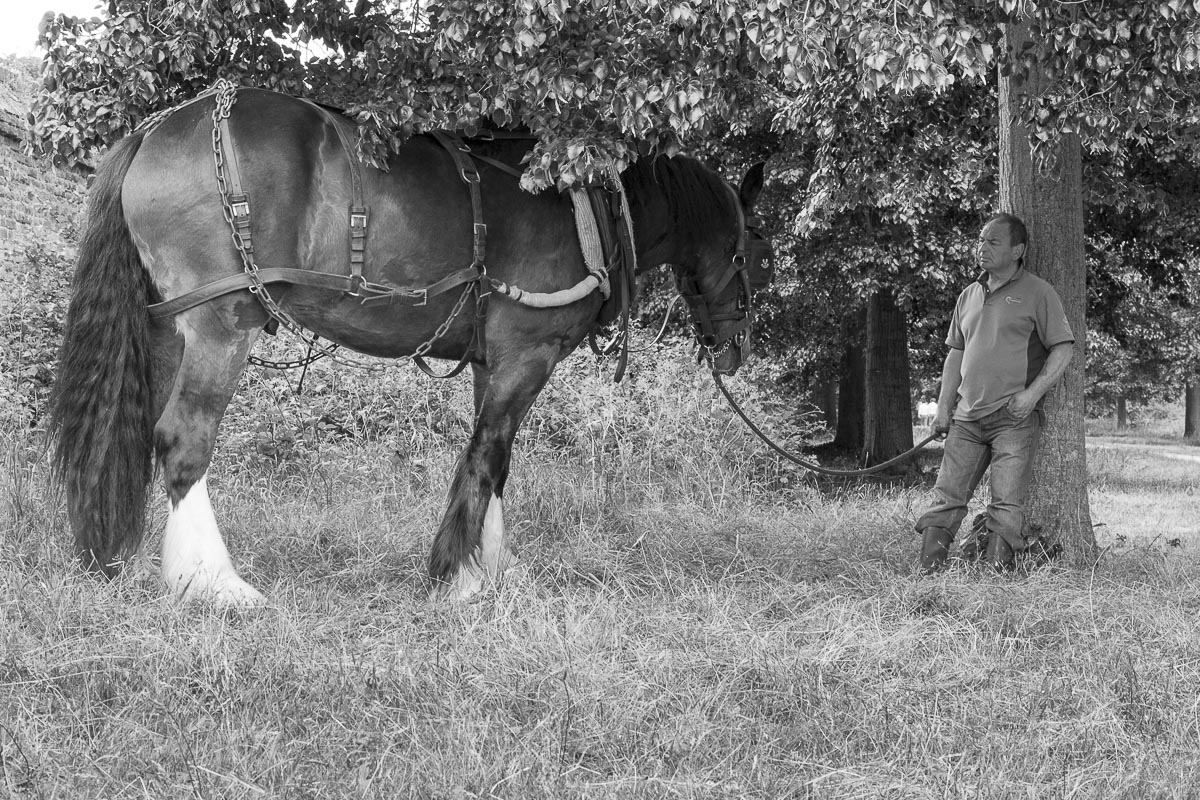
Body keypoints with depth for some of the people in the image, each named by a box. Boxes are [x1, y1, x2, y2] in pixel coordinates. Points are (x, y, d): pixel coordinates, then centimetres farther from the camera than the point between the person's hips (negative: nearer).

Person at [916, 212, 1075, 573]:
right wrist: (944, 406, 13)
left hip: (1014, 419, -5)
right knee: (947, 498, 0)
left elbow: (1062, 349, -3)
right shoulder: (969, 296, 17)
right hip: (967, 417, 5)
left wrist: (1032, 393, -14)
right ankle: (927, 575, 1)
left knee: (1007, 504, -10)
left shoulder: (1037, 293, -1)